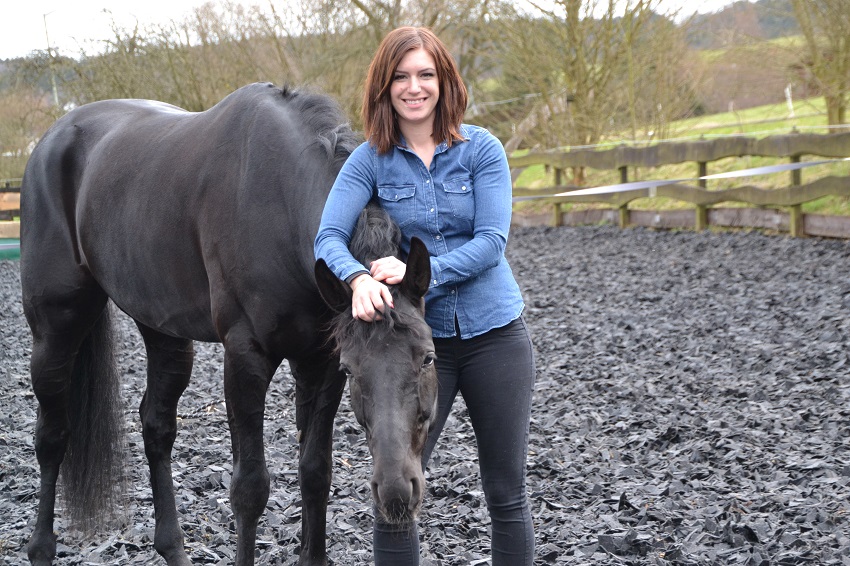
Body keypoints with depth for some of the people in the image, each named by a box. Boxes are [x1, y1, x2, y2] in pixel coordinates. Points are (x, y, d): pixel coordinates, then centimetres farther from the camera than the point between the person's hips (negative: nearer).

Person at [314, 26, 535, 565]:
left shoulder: (482, 149, -3)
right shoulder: (370, 161, -2)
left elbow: (492, 241, -12)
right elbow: (329, 237, -13)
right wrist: (359, 280, -35)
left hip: (495, 333, 0)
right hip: (419, 338, 0)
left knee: (507, 493, 7)